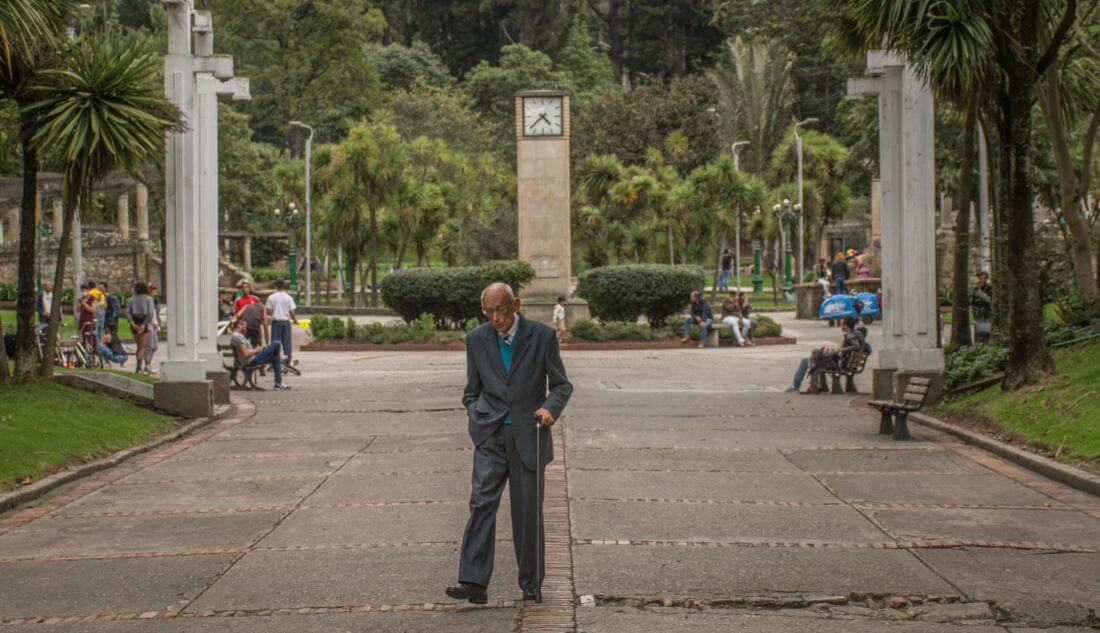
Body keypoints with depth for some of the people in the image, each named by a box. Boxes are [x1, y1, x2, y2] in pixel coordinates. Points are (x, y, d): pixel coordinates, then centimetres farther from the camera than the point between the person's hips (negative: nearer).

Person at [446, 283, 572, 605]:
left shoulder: (542, 336, -3)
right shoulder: (476, 339, 4)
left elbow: (562, 385, 4)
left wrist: (550, 408, -15)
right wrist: (475, 420, 3)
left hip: (528, 435, -1)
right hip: (490, 435, 1)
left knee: (528, 510, 3)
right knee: (482, 502, -13)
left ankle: (532, 583, 16)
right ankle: (474, 582, -17)